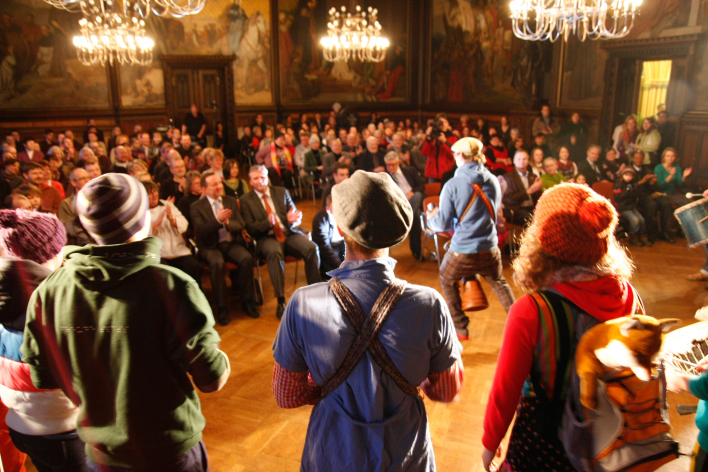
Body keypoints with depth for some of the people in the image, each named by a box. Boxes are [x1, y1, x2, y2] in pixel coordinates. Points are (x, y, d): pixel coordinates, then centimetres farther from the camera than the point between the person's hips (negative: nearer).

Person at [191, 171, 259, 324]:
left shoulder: (231, 201, 14)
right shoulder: (196, 207, 3)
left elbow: (241, 225, 7)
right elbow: (201, 232, -9)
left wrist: (228, 222, -15)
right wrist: (218, 220, -23)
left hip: (232, 243, 3)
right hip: (211, 247, -3)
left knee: (247, 258, -28)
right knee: (217, 263, -36)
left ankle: (247, 301, -12)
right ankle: (221, 307, -22)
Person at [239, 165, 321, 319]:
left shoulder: (282, 192, 15)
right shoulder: (246, 200, 7)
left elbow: (296, 216, 12)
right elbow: (250, 228, -3)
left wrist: (293, 219, -14)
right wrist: (268, 223, -22)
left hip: (289, 233, 3)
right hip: (266, 238, -3)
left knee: (312, 248, -26)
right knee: (275, 252, -38)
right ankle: (281, 302, -31)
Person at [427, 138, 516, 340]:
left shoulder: (453, 185, -13)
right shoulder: (493, 181, 1)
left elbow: (442, 224, -10)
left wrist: (430, 219, 14)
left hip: (462, 250, -4)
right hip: (490, 249, 4)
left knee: (447, 281, 23)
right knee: (499, 282, 29)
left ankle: (460, 328, 25)